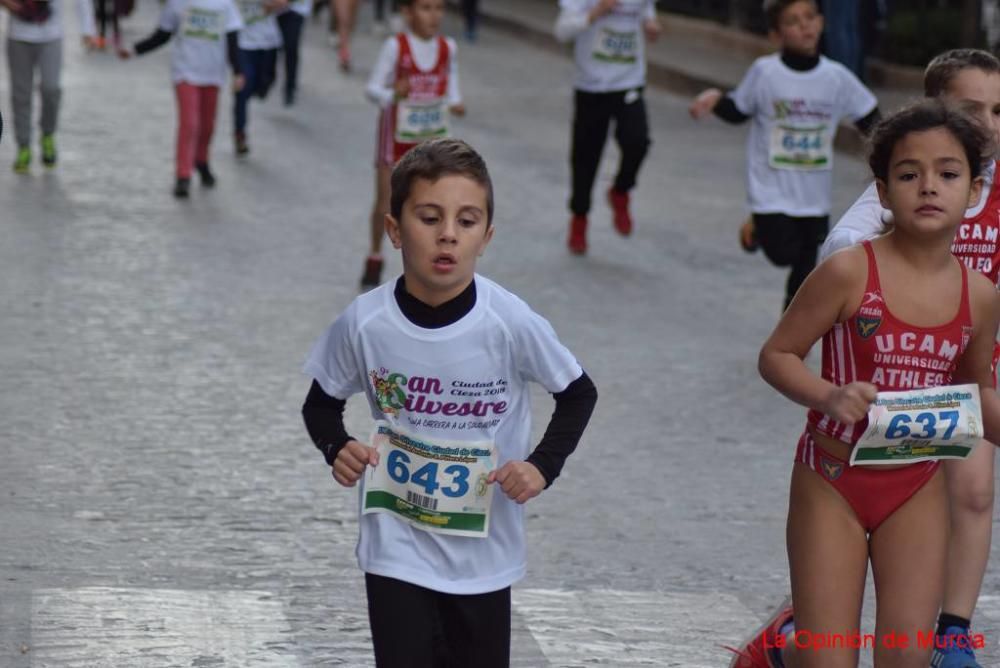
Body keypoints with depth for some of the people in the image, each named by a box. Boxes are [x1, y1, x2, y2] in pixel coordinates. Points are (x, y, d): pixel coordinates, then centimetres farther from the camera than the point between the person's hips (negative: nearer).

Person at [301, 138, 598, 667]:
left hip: (484, 551, 1)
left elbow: (578, 394, 1)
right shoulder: (364, 324, -13)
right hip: (396, 549, 0)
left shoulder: (511, 323, -16)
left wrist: (543, 466, -13)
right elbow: (322, 403, 5)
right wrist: (337, 449, -15)